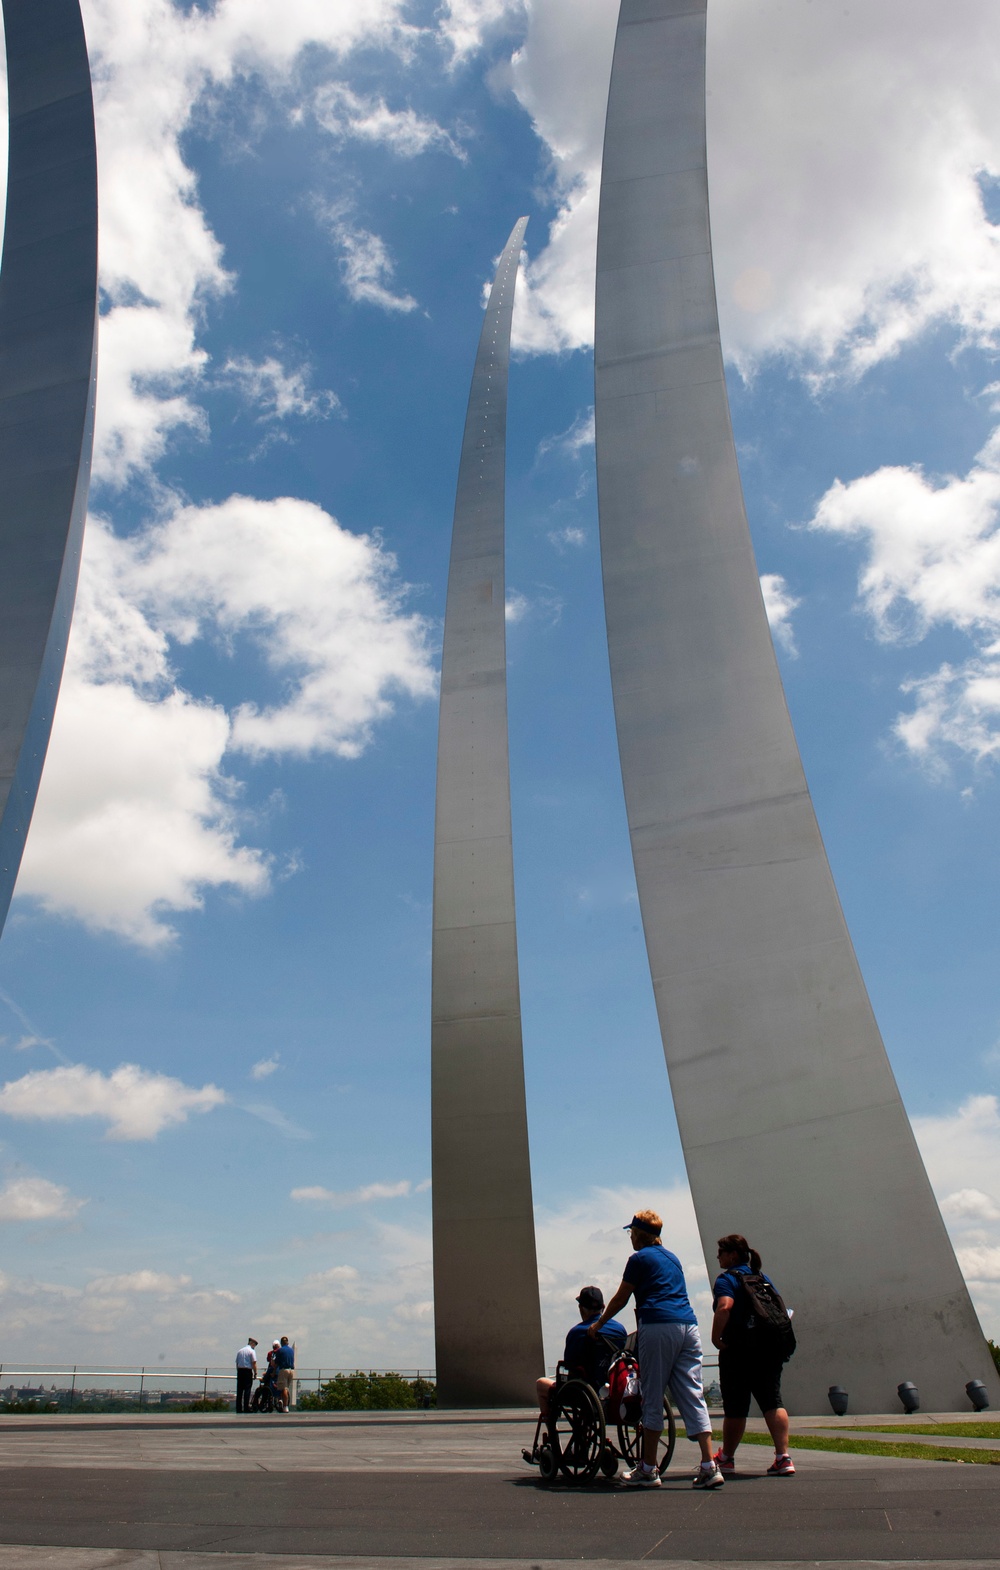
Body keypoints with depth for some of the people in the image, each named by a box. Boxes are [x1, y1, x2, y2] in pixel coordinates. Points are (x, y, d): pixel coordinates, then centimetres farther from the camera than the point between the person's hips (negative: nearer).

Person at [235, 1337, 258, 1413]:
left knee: (239, 1390, 8)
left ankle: (238, 1408, 9)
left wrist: (238, 1372, 20)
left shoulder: (240, 1351, 13)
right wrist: (255, 1373, -4)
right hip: (248, 1371, -5)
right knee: (247, 1390, -2)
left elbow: (237, 1363, 14)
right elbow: (254, 1363, -10)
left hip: (240, 1371, 6)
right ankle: (246, 1408, -5)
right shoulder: (252, 1351, -5)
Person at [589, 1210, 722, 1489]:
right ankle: (709, 1467, -3)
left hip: (658, 1327, -6)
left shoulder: (639, 1258, 4)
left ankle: (648, 1470, 6)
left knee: (652, 1399, 2)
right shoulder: (672, 1257, 24)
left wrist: (597, 1324, 22)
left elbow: (620, 1299, 9)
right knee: (693, 1396, 5)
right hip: (688, 1326, 6)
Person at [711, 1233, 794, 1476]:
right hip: (770, 1348, 6)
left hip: (740, 1349, -6)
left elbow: (725, 1307, -25)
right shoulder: (762, 1278, 15)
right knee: (772, 1402, 3)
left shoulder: (727, 1278, -8)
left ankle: (726, 1457, 20)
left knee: (735, 1407, 6)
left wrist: (716, 1338, -16)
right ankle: (783, 1457, -9)